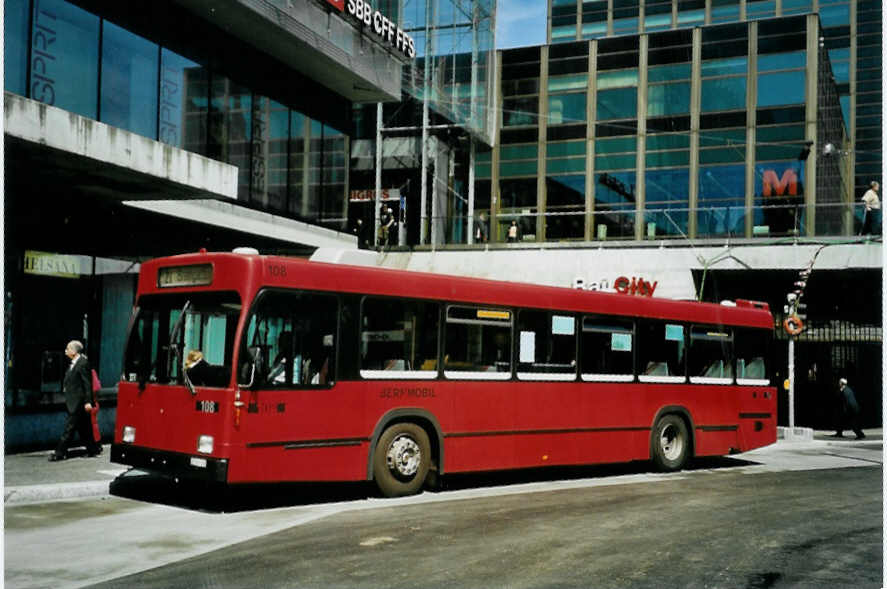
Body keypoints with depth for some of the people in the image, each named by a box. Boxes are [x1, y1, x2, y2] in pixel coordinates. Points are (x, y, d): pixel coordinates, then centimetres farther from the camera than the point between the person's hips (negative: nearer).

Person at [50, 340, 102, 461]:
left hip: (78, 403, -9)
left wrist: (88, 401, -18)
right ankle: (94, 449, 20)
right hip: (73, 402, 9)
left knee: (69, 427, -6)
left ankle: (60, 453, -3)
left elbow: (88, 384, -16)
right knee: (83, 428, 12)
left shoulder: (83, 363, -13)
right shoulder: (73, 364, 15)